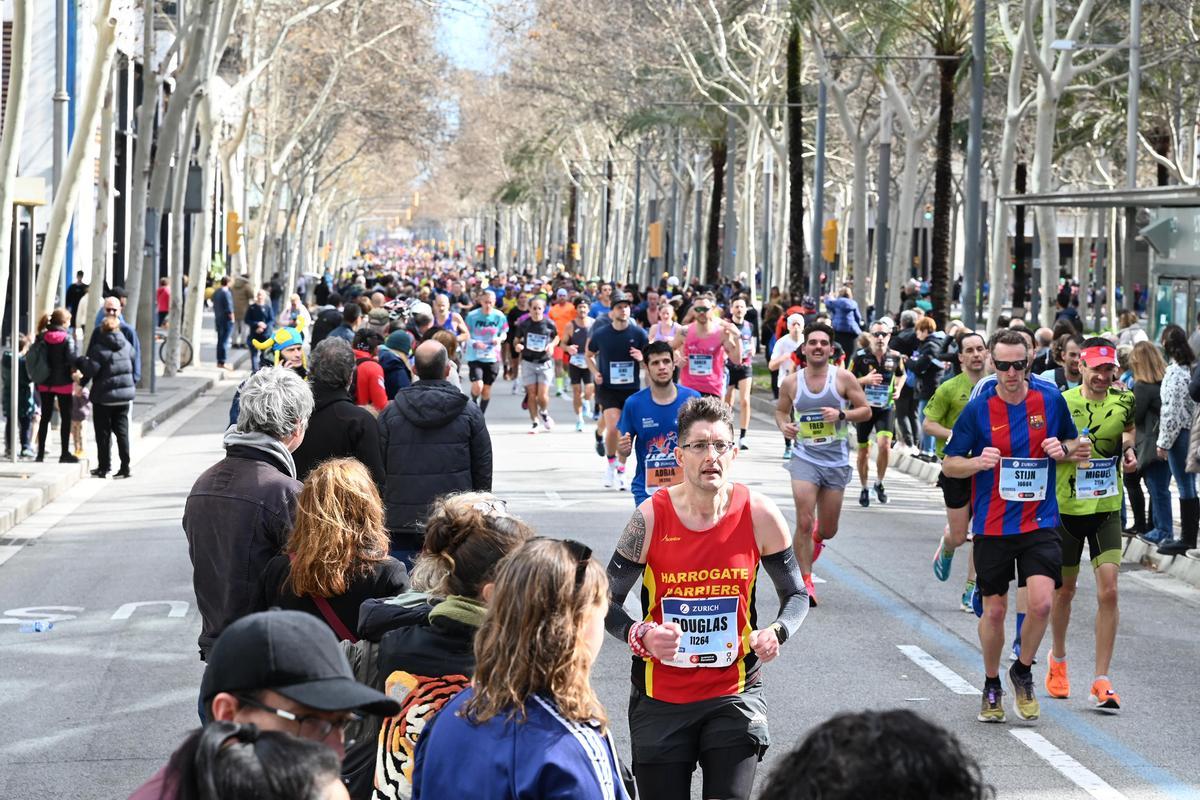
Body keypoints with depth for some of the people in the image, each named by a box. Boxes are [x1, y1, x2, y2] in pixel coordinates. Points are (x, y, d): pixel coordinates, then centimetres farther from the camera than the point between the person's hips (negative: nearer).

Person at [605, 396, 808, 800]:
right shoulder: (651, 517, -10)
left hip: (735, 696, 0)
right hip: (661, 698, 0)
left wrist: (777, 632, -15)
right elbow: (608, 601, -3)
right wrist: (641, 637, -22)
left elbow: (796, 595, 6)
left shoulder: (759, 516, -7)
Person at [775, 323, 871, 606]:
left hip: (836, 461, 1)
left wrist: (841, 415, -17)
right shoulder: (791, 383, 0)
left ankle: (816, 538, 48)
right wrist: (784, 425, -6)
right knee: (804, 522, -14)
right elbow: (781, 410, 16)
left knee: (828, 530, 10)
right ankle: (806, 582, -3)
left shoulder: (843, 378, -4)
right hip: (804, 458, -1)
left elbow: (865, 411, 1)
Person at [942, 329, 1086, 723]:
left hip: (1039, 522, 0)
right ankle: (991, 686, 28)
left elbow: (1075, 445, 14)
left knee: (1041, 602, -15)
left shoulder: (1051, 400, -2)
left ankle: (1023, 672, 11)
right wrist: (978, 462, -20)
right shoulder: (977, 409, -6)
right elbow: (949, 464, 0)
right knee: (994, 611, 7)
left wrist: (1063, 449, -9)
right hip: (992, 525, 0)